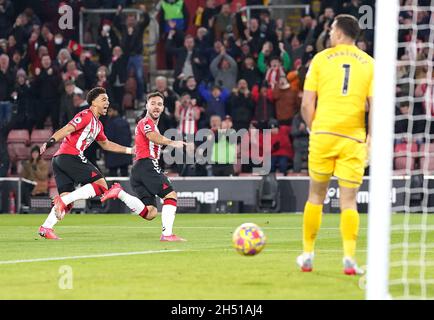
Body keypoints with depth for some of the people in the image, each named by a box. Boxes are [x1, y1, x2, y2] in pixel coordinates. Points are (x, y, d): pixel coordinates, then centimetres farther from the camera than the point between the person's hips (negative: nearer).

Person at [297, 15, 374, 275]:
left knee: (316, 195, 13)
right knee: (349, 201, 1)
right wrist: (371, 138, 6)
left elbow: (307, 104, 1)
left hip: (323, 134, 0)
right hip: (354, 137, 0)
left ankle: (308, 254, 19)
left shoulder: (321, 59, 4)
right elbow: (376, 105, -3)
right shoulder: (369, 63, 6)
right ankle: (349, 257, -14)